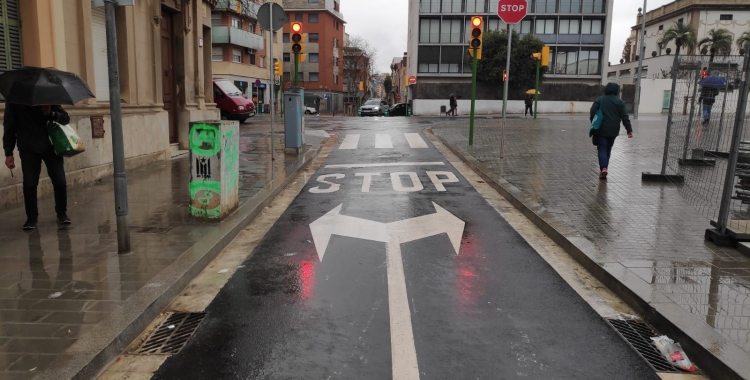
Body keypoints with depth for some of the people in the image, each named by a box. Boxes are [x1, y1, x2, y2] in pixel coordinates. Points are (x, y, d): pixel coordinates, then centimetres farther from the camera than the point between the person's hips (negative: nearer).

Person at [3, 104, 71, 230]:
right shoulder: (14, 102, 1)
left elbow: (66, 118, 4)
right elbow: (9, 126, 4)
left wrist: (51, 113, -18)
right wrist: (8, 153, 0)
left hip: (51, 145, 1)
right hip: (28, 148, 0)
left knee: (60, 182, -5)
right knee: (29, 184, -7)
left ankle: (62, 214, 15)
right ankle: (31, 218, 10)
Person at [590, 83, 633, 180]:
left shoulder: (600, 100, -1)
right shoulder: (620, 102, 2)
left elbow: (592, 113, -6)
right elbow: (625, 117, 0)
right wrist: (629, 130, 2)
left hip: (601, 130, -2)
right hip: (613, 130, 2)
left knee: (602, 149, -3)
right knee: (608, 149, 17)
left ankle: (603, 168, -22)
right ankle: (605, 167, 24)